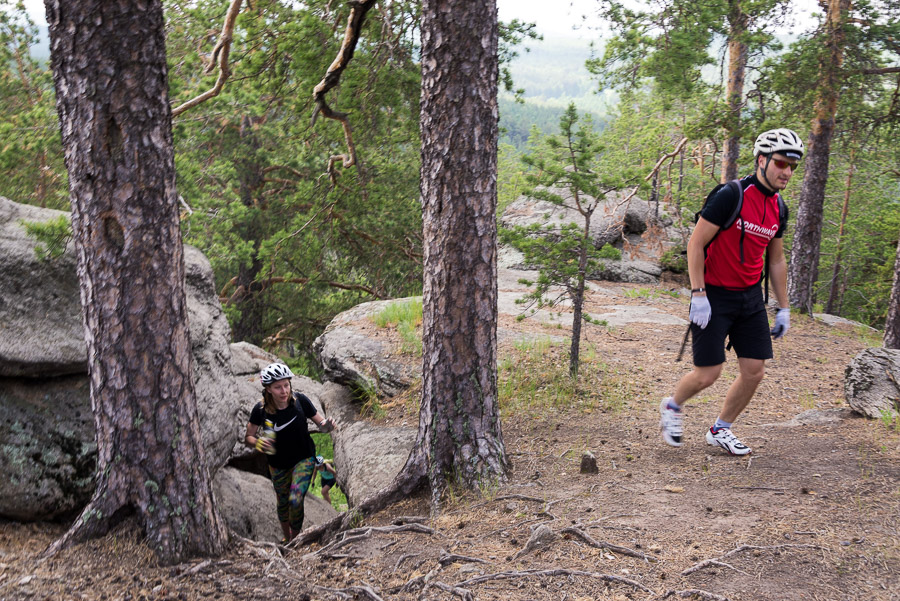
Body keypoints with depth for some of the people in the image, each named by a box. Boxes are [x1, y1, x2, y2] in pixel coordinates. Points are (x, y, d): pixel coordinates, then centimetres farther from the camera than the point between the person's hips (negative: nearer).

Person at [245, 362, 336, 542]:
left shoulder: (300, 400, -20)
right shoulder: (261, 409, -19)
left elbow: (320, 423, -9)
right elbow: (248, 437, -8)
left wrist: (327, 425, -33)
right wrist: (258, 442, -31)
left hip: (303, 459, -1)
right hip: (279, 464, 2)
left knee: (295, 500, -17)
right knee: (283, 503, 16)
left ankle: (296, 538, 9)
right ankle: (287, 539, 42)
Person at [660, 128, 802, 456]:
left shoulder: (779, 209, 5)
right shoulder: (731, 196, -17)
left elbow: (776, 260, 15)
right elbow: (695, 243, -16)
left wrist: (783, 308, 15)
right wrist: (698, 296, -19)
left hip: (750, 297, 7)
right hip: (714, 296, -7)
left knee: (754, 371, 2)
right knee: (708, 374, -5)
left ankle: (720, 430, 22)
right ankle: (672, 406, 25)